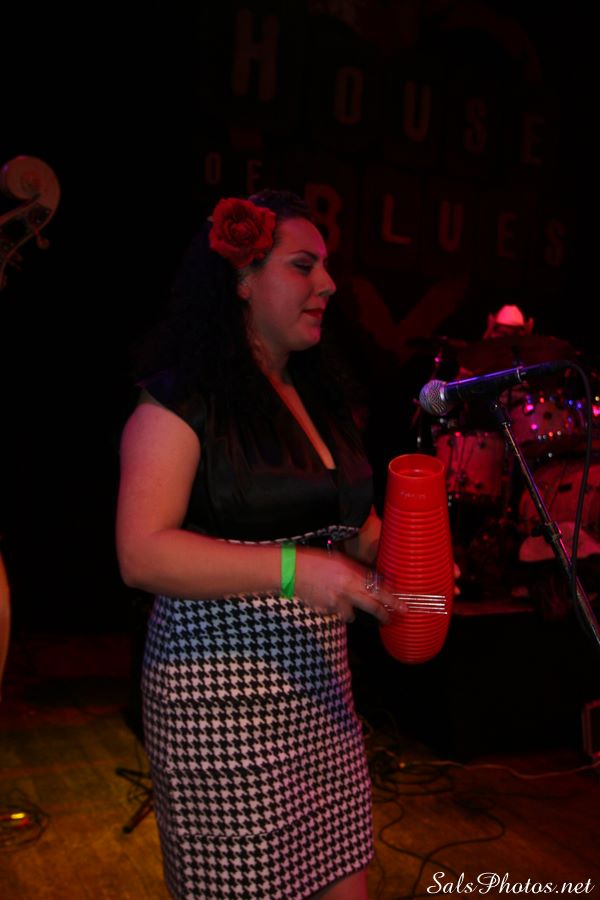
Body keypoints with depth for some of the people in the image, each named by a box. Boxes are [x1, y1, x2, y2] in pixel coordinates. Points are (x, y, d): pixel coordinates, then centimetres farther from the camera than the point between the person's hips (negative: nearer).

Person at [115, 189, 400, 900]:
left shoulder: (315, 394, 13)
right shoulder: (181, 401, -11)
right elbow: (142, 555, -20)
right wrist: (293, 569, -26)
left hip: (318, 682, 7)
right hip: (220, 695, -7)